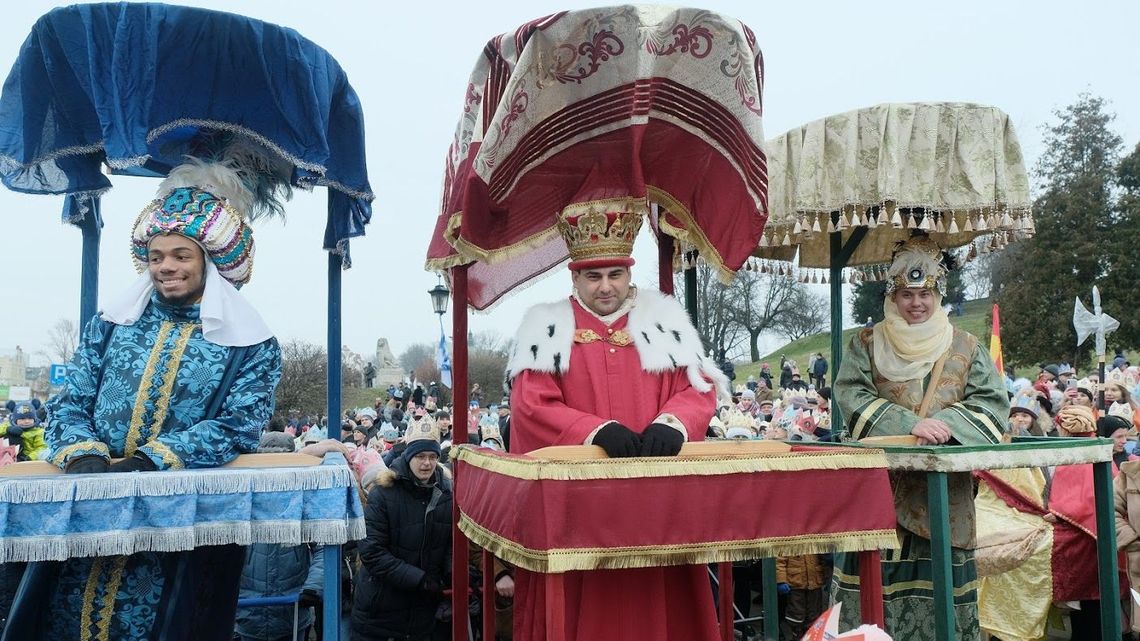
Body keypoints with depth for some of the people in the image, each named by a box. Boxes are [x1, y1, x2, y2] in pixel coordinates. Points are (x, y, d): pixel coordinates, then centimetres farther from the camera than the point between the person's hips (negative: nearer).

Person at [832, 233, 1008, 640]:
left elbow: (993, 402, 2)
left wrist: (946, 422, -17)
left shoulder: (965, 348, 11)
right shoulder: (867, 345, 7)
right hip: (881, 487, -1)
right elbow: (850, 394, -7)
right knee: (880, 583, -2)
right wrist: (910, 424, -19)